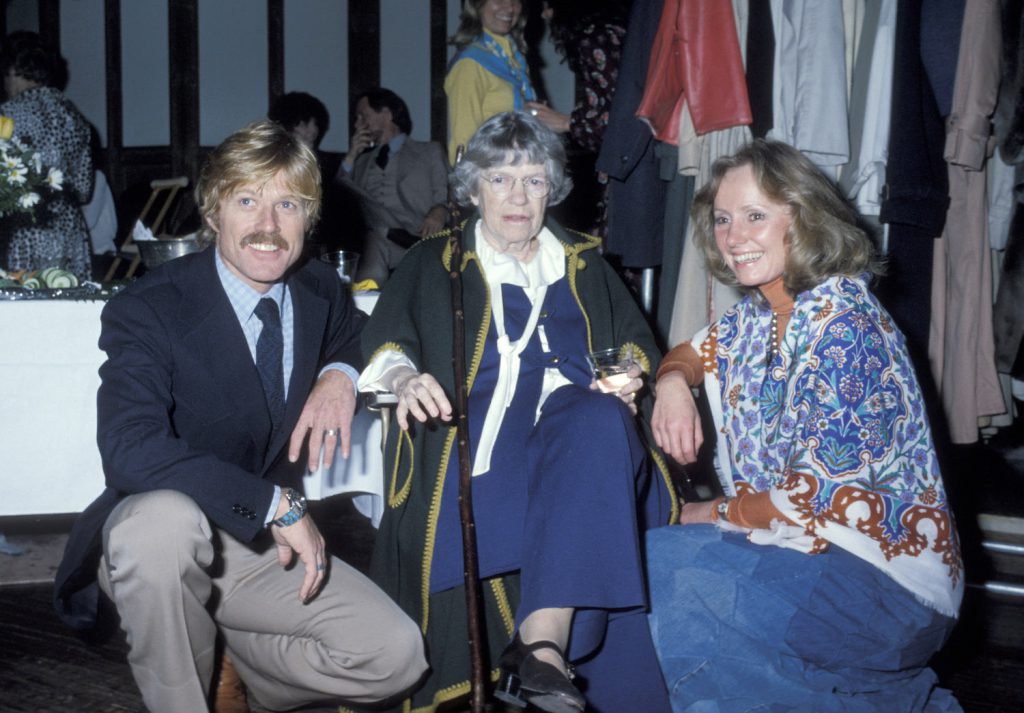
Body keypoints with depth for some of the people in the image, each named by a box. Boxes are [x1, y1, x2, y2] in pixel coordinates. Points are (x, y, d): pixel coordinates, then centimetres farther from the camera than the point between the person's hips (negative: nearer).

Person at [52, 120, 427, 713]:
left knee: (397, 657, -15)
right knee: (164, 518, -40)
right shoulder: (147, 310, -17)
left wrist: (342, 374, -3)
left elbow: (359, 335, 23)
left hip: (265, 549, 4)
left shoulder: (322, 292, 1)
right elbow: (130, 449, -31)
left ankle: (229, 645, 11)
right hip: (162, 541, -4)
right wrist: (277, 503, -29)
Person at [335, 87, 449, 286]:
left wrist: (439, 212, -13)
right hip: (375, 238, 1)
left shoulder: (430, 152, 25)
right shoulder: (361, 161, 34)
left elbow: (445, 195, 10)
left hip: (417, 237, -1)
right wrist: (350, 157, 17)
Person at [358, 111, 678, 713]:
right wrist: (405, 379, -20)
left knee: (601, 421, -37)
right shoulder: (435, 264, 20)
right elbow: (386, 341, 4)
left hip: (578, 420, 3)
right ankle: (545, 652, -40)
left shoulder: (585, 265, 30)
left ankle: (540, 645, -47)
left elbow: (639, 340, 25)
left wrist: (629, 375, 0)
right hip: (481, 424, -2)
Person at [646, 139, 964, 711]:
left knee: (663, 567, -21)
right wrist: (674, 383, -1)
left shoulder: (846, 327, -20)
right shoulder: (760, 314, 5)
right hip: (799, 546, 9)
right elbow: (693, 352, 23)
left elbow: (818, 496, -22)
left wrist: (715, 513, -7)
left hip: (887, 577, -9)